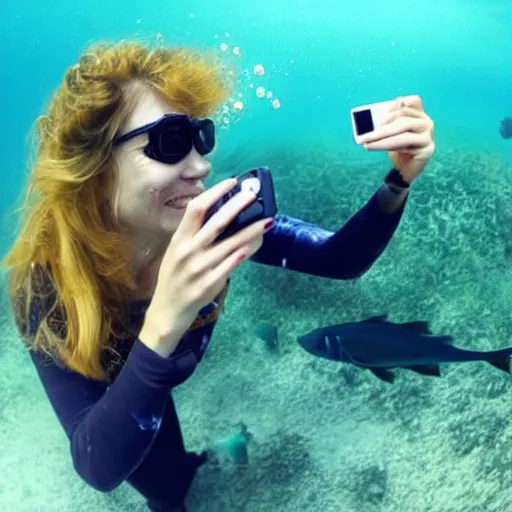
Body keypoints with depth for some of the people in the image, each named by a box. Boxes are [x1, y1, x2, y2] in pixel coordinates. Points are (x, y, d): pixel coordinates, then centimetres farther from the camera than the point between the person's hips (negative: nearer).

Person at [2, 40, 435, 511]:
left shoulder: (208, 224, -31)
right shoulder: (46, 279, -38)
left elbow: (342, 260, -25)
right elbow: (99, 467, -42)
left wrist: (399, 180, -44)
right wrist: (162, 325, -58)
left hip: (193, 385, 3)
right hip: (114, 412, -2)